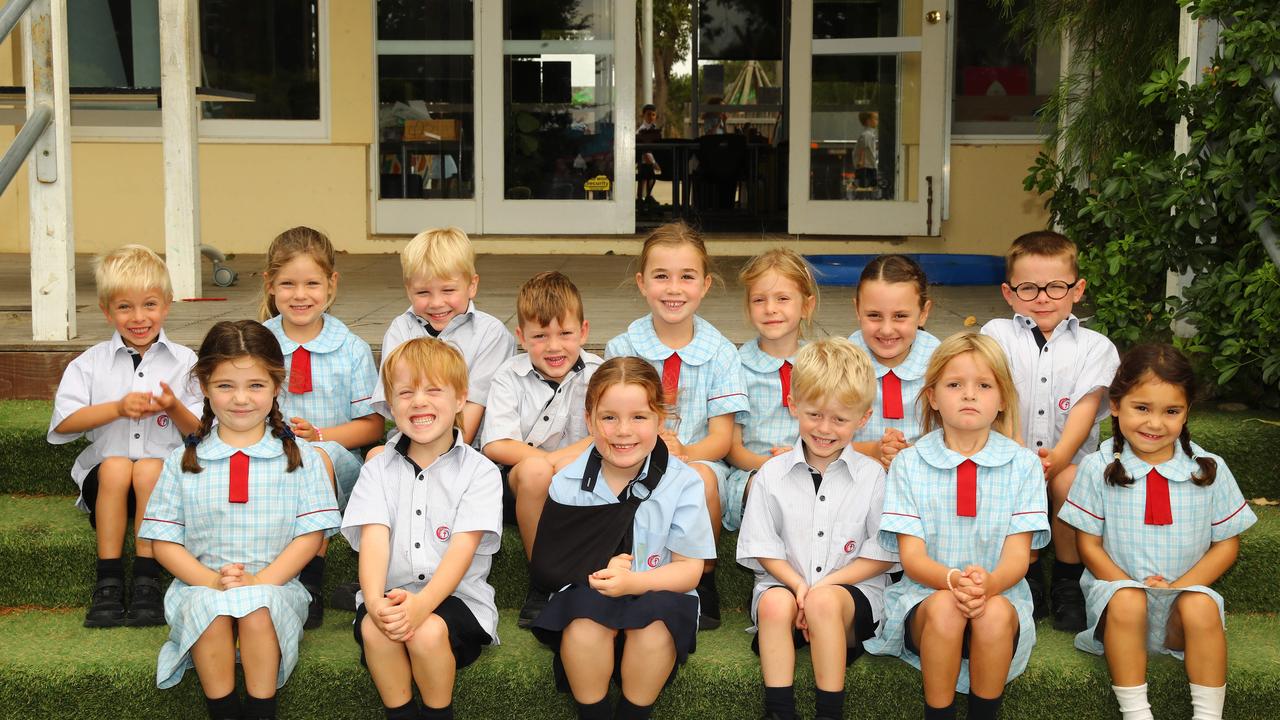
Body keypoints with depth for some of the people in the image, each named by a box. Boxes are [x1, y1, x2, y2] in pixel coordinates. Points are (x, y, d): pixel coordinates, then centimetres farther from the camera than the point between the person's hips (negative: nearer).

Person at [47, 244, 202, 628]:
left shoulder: (185, 362, 6)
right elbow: (63, 423, -5)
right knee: (115, 467, -32)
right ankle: (108, 583, -27)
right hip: (102, 477, 0)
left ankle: (147, 582, -27)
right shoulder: (91, 363, 7)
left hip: (166, 471, 0)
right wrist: (118, 408, -15)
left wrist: (174, 408, -15)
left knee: (149, 469, -32)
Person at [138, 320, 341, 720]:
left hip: (275, 586, -1)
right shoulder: (183, 462, 8)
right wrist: (213, 581, -12)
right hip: (201, 585, 1)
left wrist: (260, 581, -14)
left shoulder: (300, 458, 6)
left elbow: (310, 534, 0)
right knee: (211, 607, -32)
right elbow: (164, 540, 4)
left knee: (257, 606, -33)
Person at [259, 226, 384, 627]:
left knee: (319, 458, -37)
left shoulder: (352, 349, 4)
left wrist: (319, 435, -13)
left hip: (339, 464, -1)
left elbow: (372, 425, 4)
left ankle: (310, 585, -30)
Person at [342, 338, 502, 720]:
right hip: (391, 593, 2)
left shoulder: (479, 471, 0)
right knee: (373, 628, -30)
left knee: (428, 631, -32)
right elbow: (374, 537, -8)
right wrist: (374, 600, -28)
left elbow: (463, 546, -13)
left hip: (456, 595, -2)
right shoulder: (378, 469, 8)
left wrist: (422, 603, -30)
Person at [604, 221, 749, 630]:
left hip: (699, 461, 0)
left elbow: (721, 439, -1)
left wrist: (685, 452, -22)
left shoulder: (721, 354, 3)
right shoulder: (621, 349, 4)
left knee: (702, 477, -35)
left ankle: (704, 582, -11)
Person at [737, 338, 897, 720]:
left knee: (825, 602, -34)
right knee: (775, 603, -32)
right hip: (785, 583, 1)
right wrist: (798, 585, -13)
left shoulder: (872, 477, 1)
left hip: (852, 589, -1)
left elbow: (881, 555, 0)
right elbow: (763, 548, 6)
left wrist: (823, 587, -12)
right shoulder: (772, 474, 5)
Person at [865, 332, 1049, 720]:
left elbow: (1017, 556, -4)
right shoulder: (909, 464, 3)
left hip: (1001, 597, 1)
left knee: (994, 613, -33)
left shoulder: (1023, 465, 4)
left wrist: (988, 584, -27)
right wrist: (953, 580, -26)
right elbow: (911, 555, -4)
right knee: (944, 607, -33)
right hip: (924, 597, 0)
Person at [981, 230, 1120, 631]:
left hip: (1069, 460, 0)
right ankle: (1028, 578, -9)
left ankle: (1068, 582, -8)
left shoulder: (1094, 347, 8)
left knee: (1071, 482, -32)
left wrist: (1058, 456, -28)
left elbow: (1085, 408, -8)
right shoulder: (998, 335, 7)